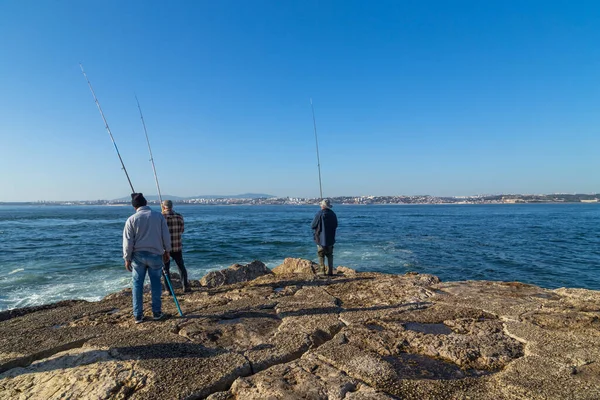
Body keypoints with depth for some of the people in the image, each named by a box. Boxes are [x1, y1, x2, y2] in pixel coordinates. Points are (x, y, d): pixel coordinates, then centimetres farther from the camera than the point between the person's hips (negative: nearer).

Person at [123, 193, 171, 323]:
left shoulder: (132, 219, -4)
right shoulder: (158, 215, -2)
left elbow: (128, 241, -4)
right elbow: (166, 236, 0)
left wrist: (127, 258, 5)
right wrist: (167, 250, 12)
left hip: (138, 255, 0)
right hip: (155, 254, 0)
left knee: (137, 284, 9)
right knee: (156, 283, 11)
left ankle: (138, 315, 14)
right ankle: (156, 312, 16)